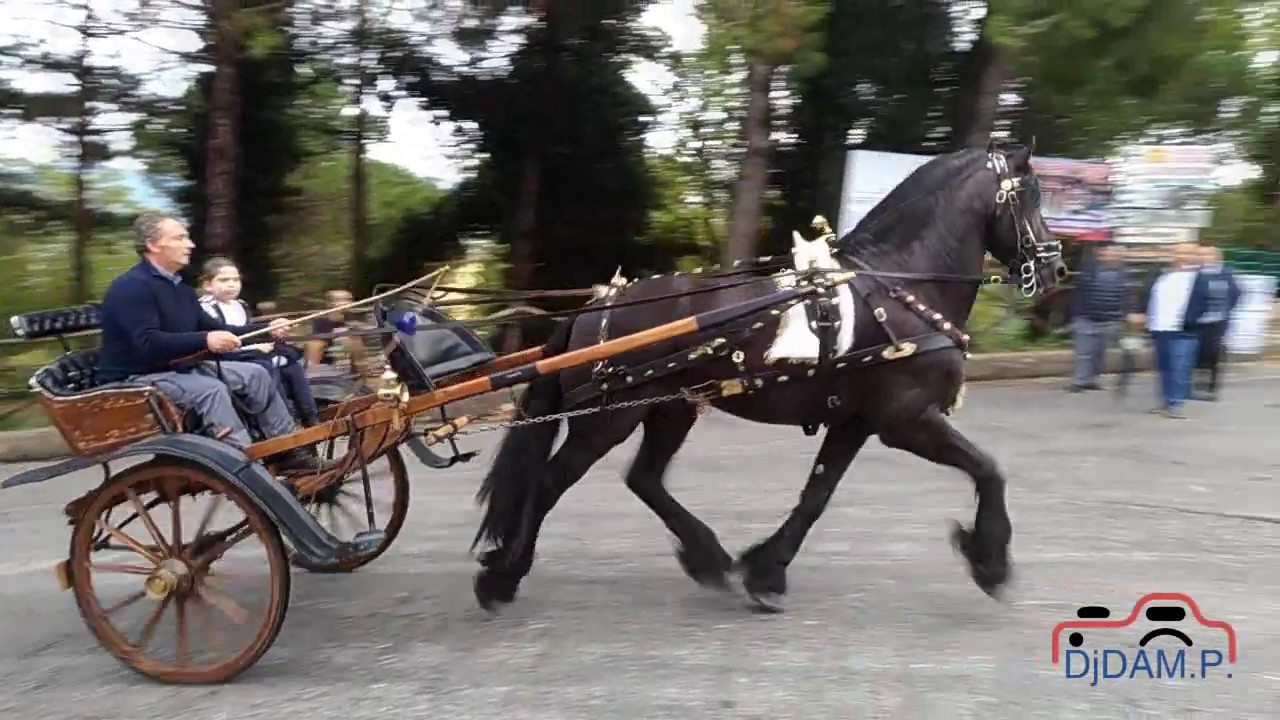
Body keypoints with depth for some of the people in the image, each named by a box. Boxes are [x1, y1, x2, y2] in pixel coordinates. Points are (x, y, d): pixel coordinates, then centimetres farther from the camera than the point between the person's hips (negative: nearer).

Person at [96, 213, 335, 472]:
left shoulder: (178, 287, 14)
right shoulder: (131, 287, -17)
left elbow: (213, 328, 16)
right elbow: (148, 344, -29)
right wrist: (204, 341, -37)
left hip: (180, 367, 10)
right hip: (138, 378, -10)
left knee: (255, 374, 0)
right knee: (211, 389, -34)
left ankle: (288, 450, 2)